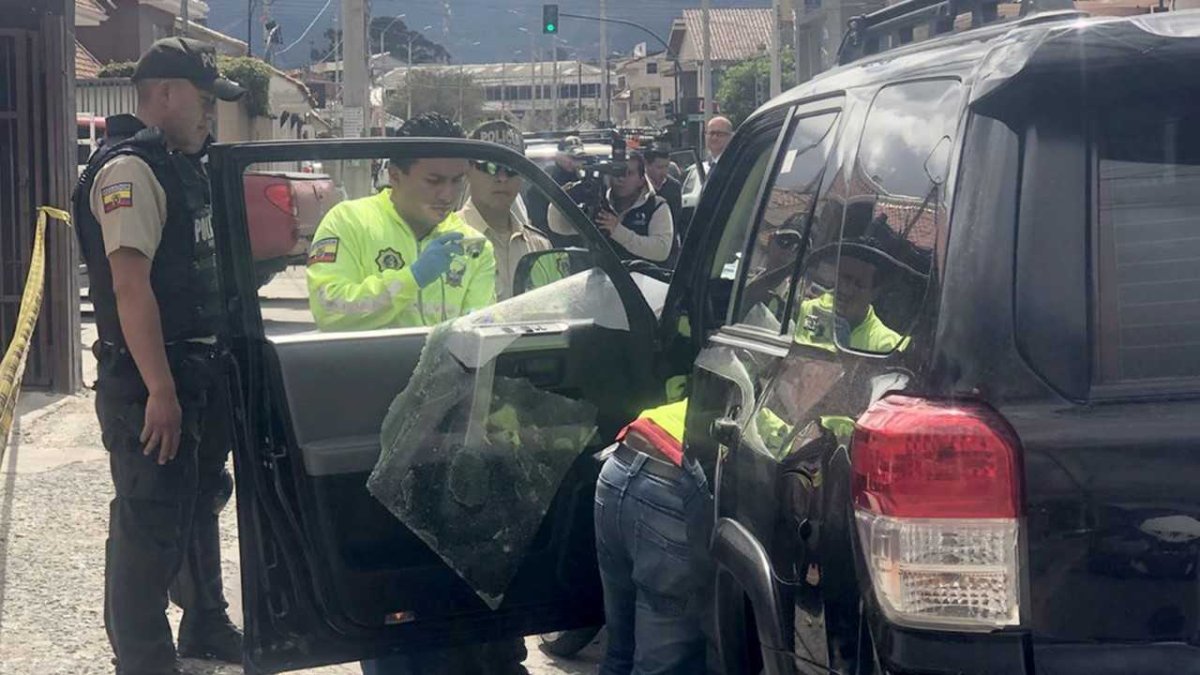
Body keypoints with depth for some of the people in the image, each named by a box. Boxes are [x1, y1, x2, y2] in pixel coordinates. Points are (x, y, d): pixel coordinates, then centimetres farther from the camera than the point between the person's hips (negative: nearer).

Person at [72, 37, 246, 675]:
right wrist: (160, 390, -27)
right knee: (150, 524, -4)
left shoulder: (183, 168, 14)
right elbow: (130, 285, -24)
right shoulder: (129, 170, -16)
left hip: (199, 371, 10)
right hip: (148, 381, -10)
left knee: (201, 501, 21)